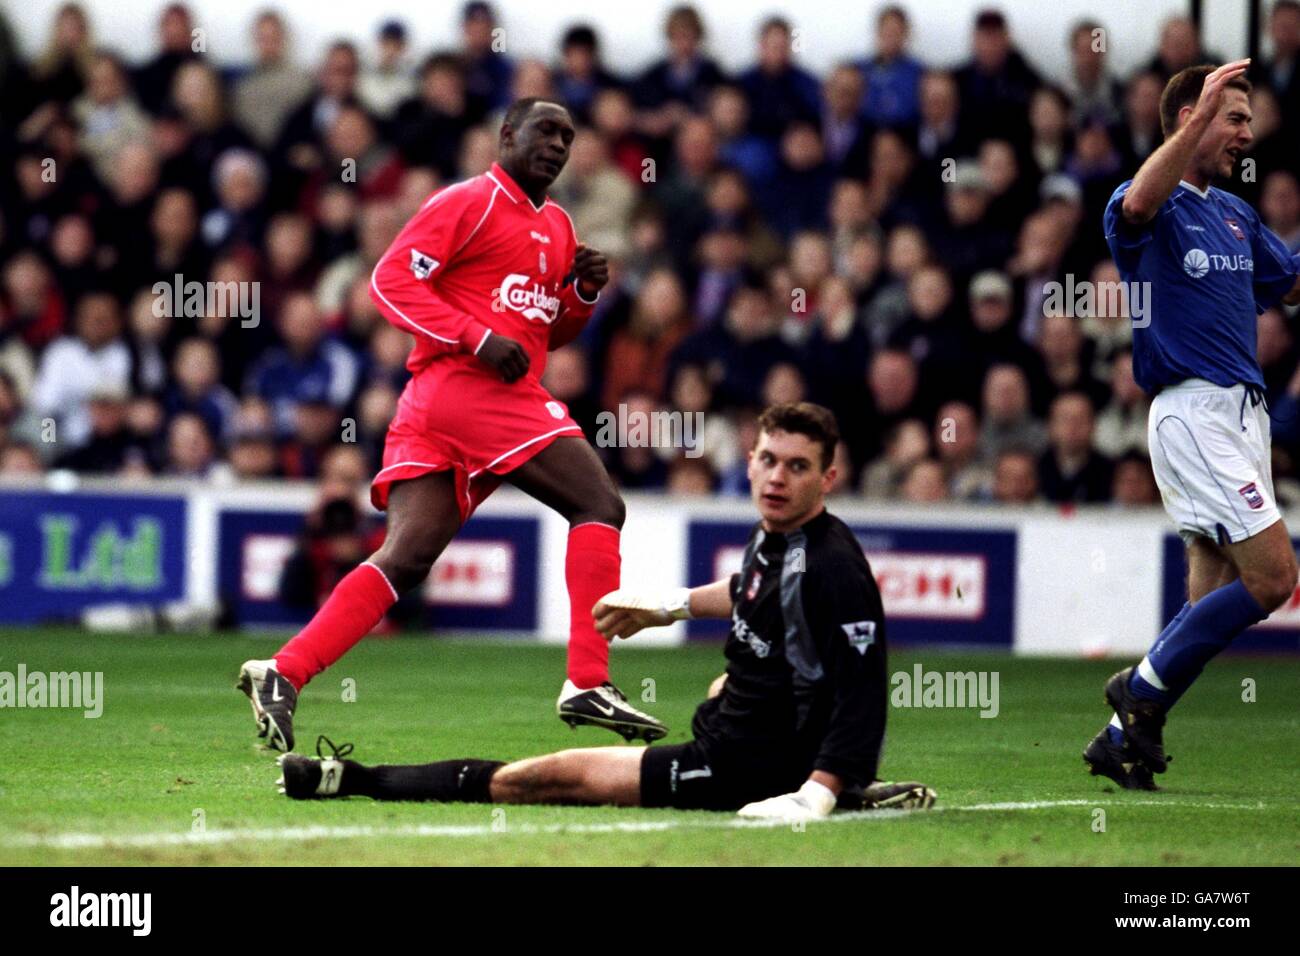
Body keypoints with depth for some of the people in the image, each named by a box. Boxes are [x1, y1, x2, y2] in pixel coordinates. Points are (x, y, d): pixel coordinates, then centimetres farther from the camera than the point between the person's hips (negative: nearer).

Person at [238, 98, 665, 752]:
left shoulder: (557, 227, 25)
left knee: (404, 559, 0)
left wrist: (583, 294, 11)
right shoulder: (469, 202, -2)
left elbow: (547, 333, 32)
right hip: (468, 384, -9)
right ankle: (588, 684, -15)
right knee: (599, 507, -9)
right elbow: (392, 278, -9)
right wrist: (478, 337, -17)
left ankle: (283, 675, -8)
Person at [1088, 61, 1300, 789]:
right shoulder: (1157, 210, -8)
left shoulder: (1237, 215, 18)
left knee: (1217, 597, 7)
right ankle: (1143, 689, -3)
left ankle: (1124, 740, 12)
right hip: (1195, 408, -9)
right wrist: (1202, 113, -42)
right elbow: (1137, 205, -33)